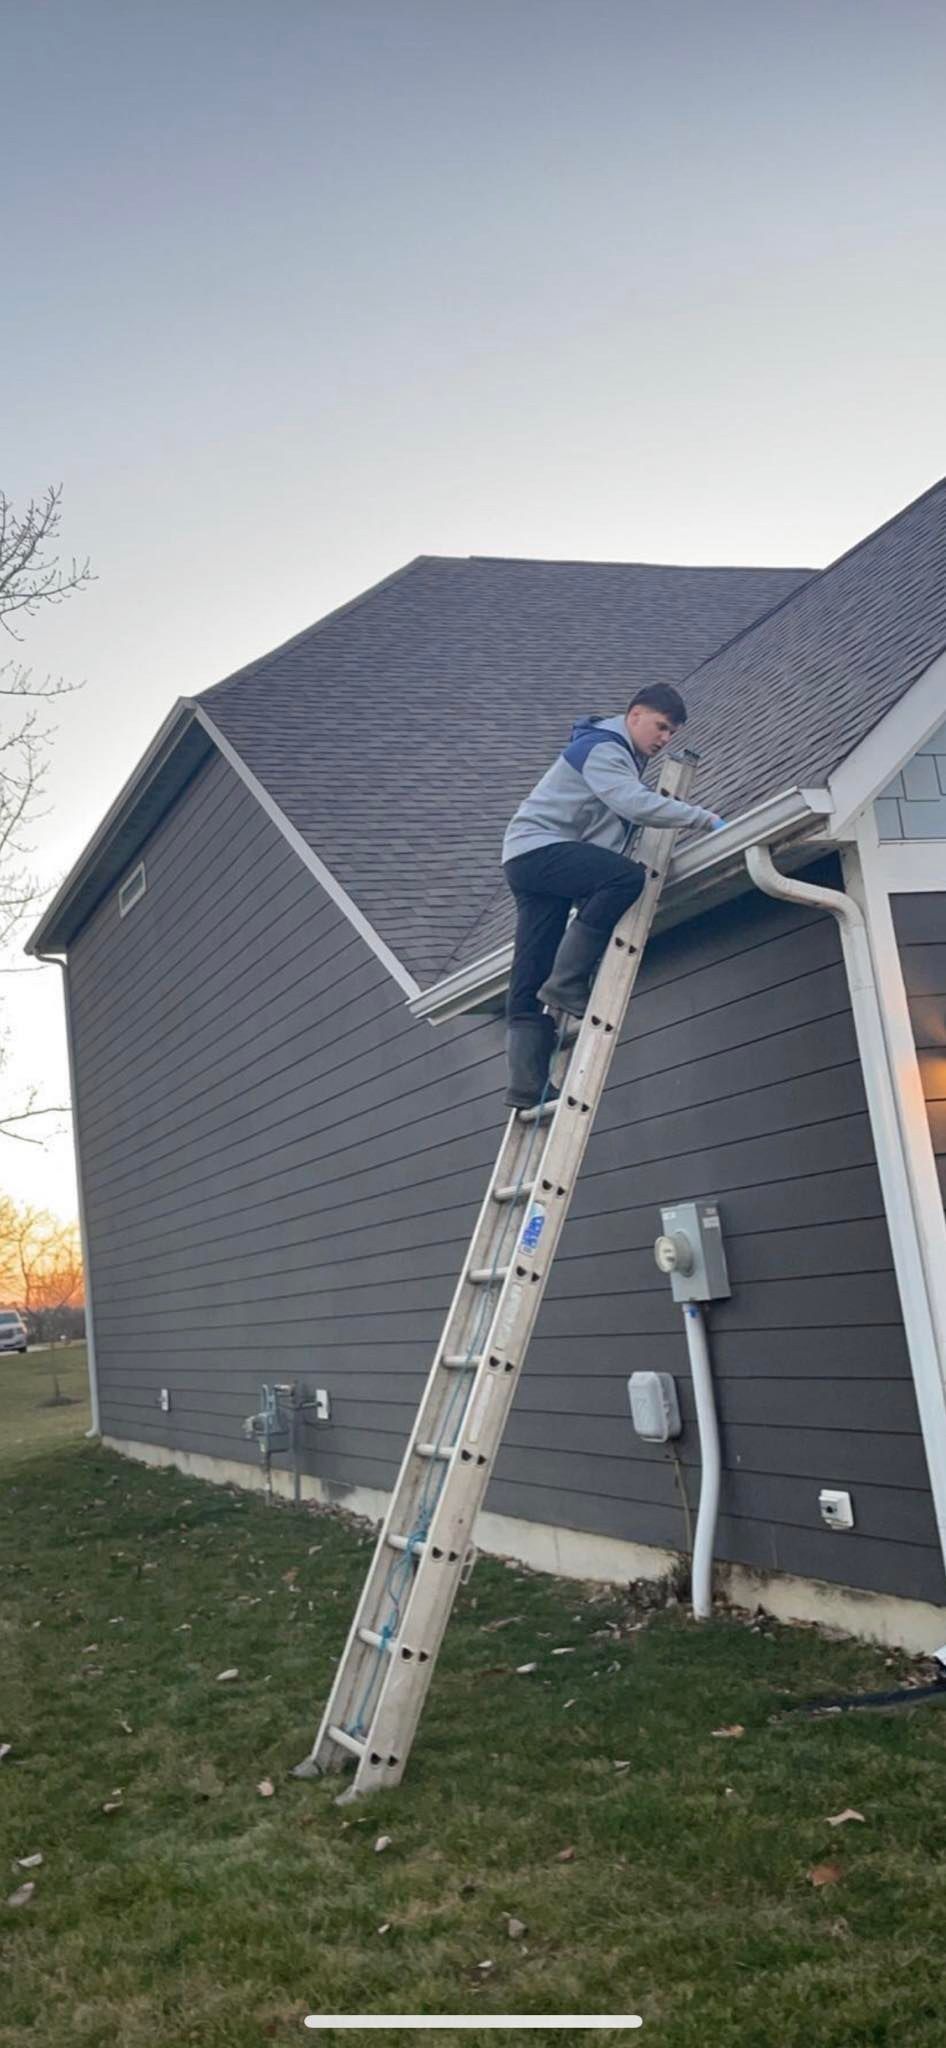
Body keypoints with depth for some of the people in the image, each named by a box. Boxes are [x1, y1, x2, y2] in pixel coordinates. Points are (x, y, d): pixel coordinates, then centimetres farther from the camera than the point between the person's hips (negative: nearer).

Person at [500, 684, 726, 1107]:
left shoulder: (621, 755, 24)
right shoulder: (601, 748, -10)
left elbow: (627, 812, 21)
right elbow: (634, 803, -24)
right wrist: (706, 817, -21)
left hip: (531, 859, 10)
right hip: (537, 847, -10)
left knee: (530, 983, 1)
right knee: (627, 876, -29)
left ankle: (528, 1085, -5)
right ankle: (566, 984, -24)